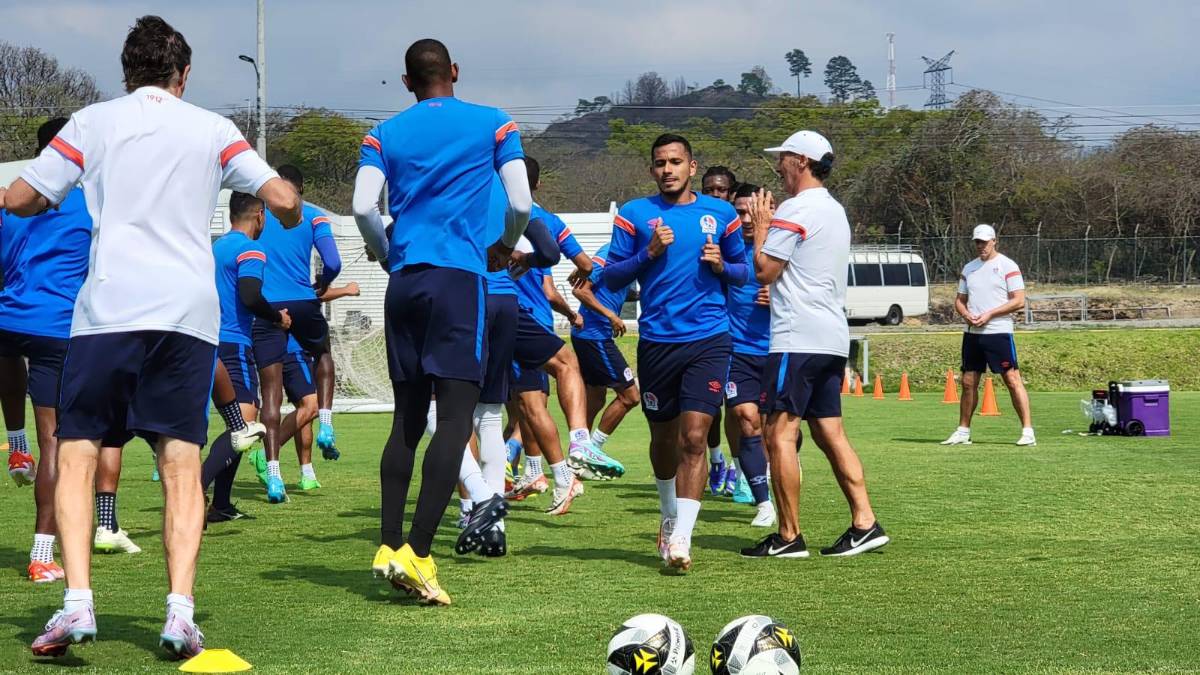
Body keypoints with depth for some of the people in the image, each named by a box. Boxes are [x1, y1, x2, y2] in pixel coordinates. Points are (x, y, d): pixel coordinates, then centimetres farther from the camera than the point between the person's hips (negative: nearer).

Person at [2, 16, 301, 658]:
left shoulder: (92, 122, 10)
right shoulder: (213, 129, 13)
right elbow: (283, 200, 6)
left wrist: (52, 198, 31)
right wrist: (288, 216, 30)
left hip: (109, 308, -1)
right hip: (190, 311, 2)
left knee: (76, 454, 4)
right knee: (181, 464, 4)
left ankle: (77, 602, -11)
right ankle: (180, 613, -8)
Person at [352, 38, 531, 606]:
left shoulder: (385, 134, 12)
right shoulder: (493, 124, 7)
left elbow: (362, 207, 0)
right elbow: (521, 204, 0)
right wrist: (504, 248, 20)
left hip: (404, 281, 4)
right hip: (459, 276, -4)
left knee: (408, 417, 12)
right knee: (456, 417, -7)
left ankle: (388, 547, 9)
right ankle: (417, 553, -18)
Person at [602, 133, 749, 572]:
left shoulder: (721, 214, 8)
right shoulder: (634, 214, 5)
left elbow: (743, 272, 16)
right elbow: (611, 277, 3)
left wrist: (721, 265, -6)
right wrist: (649, 253, -12)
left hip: (708, 339, -1)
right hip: (656, 340, 1)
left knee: (694, 437, -13)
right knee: (664, 437, 13)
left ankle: (680, 538, -14)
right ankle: (669, 515, 39)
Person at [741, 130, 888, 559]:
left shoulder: (796, 209, -11)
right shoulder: (835, 210, 20)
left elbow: (764, 270, -13)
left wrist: (760, 226, 1)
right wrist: (769, 226, 21)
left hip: (798, 338, -10)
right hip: (832, 338, 10)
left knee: (780, 434, -7)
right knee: (829, 434, 11)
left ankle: (788, 537, -8)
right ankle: (865, 524, 5)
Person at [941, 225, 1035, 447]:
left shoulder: (1007, 266, -4)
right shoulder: (969, 268, 15)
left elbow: (1019, 301, -10)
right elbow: (959, 300, 19)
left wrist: (989, 314, -16)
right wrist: (966, 315, -4)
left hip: (998, 332, -6)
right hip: (972, 334, 6)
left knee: (1012, 379, -9)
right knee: (968, 382, 9)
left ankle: (1028, 431, -8)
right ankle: (963, 432, 18)